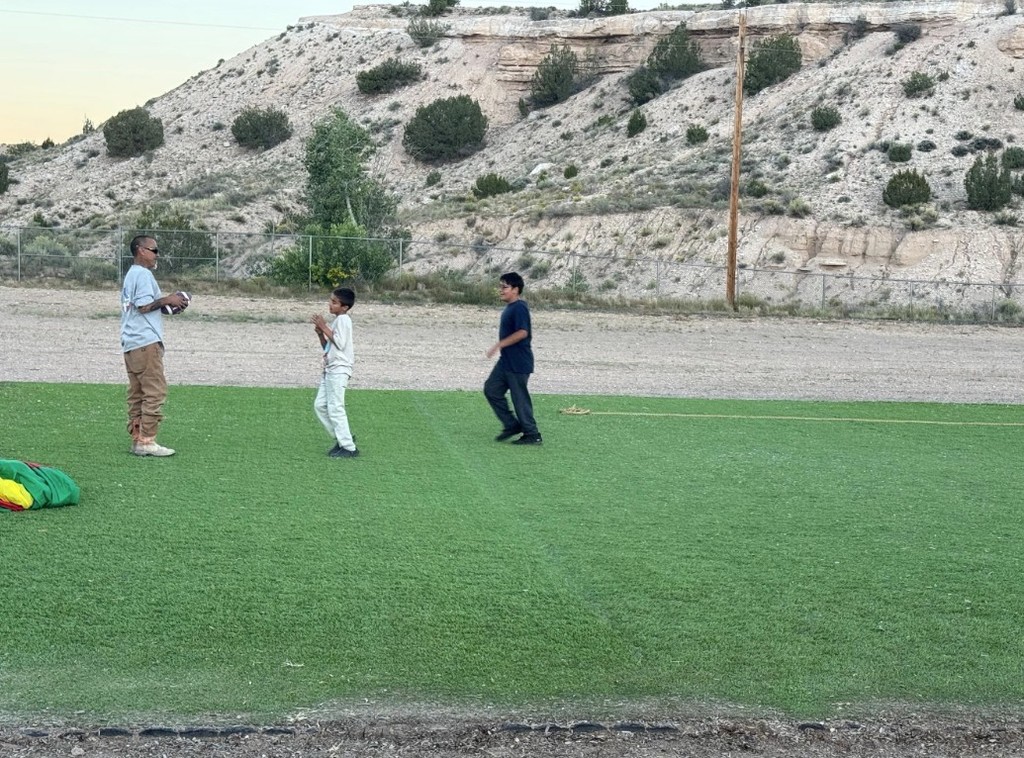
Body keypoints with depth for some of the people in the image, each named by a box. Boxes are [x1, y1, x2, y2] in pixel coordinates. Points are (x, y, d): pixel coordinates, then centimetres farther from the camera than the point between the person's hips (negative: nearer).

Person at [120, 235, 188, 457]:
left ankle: (137, 439, 12)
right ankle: (146, 441, -11)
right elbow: (144, 305, -17)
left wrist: (166, 304, 13)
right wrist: (167, 300, -7)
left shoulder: (130, 275, 23)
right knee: (155, 391, -9)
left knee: (137, 393, 10)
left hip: (130, 344, 10)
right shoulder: (143, 274, -8)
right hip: (146, 341, -10)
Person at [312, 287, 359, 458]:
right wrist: (320, 333, 4)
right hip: (330, 369, 10)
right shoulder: (336, 320, 18)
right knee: (320, 405, 9)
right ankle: (343, 438, 16)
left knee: (335, 408, -10)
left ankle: (349, 447, -5)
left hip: (339, 369, -10)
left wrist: (325, 328, -16)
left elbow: (340, 344, -21)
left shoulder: (343, 319, -11)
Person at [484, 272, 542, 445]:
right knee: (491, 389, 11)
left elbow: (522, 332, -28)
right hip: (506, 361, 11)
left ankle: (532, 435, 9)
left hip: (518, 364, -11)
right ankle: (512, 425, 18)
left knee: (520, 397, -3)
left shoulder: (519, 308, -18)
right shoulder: (511, 307, 13)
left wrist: (499, 344, -25)